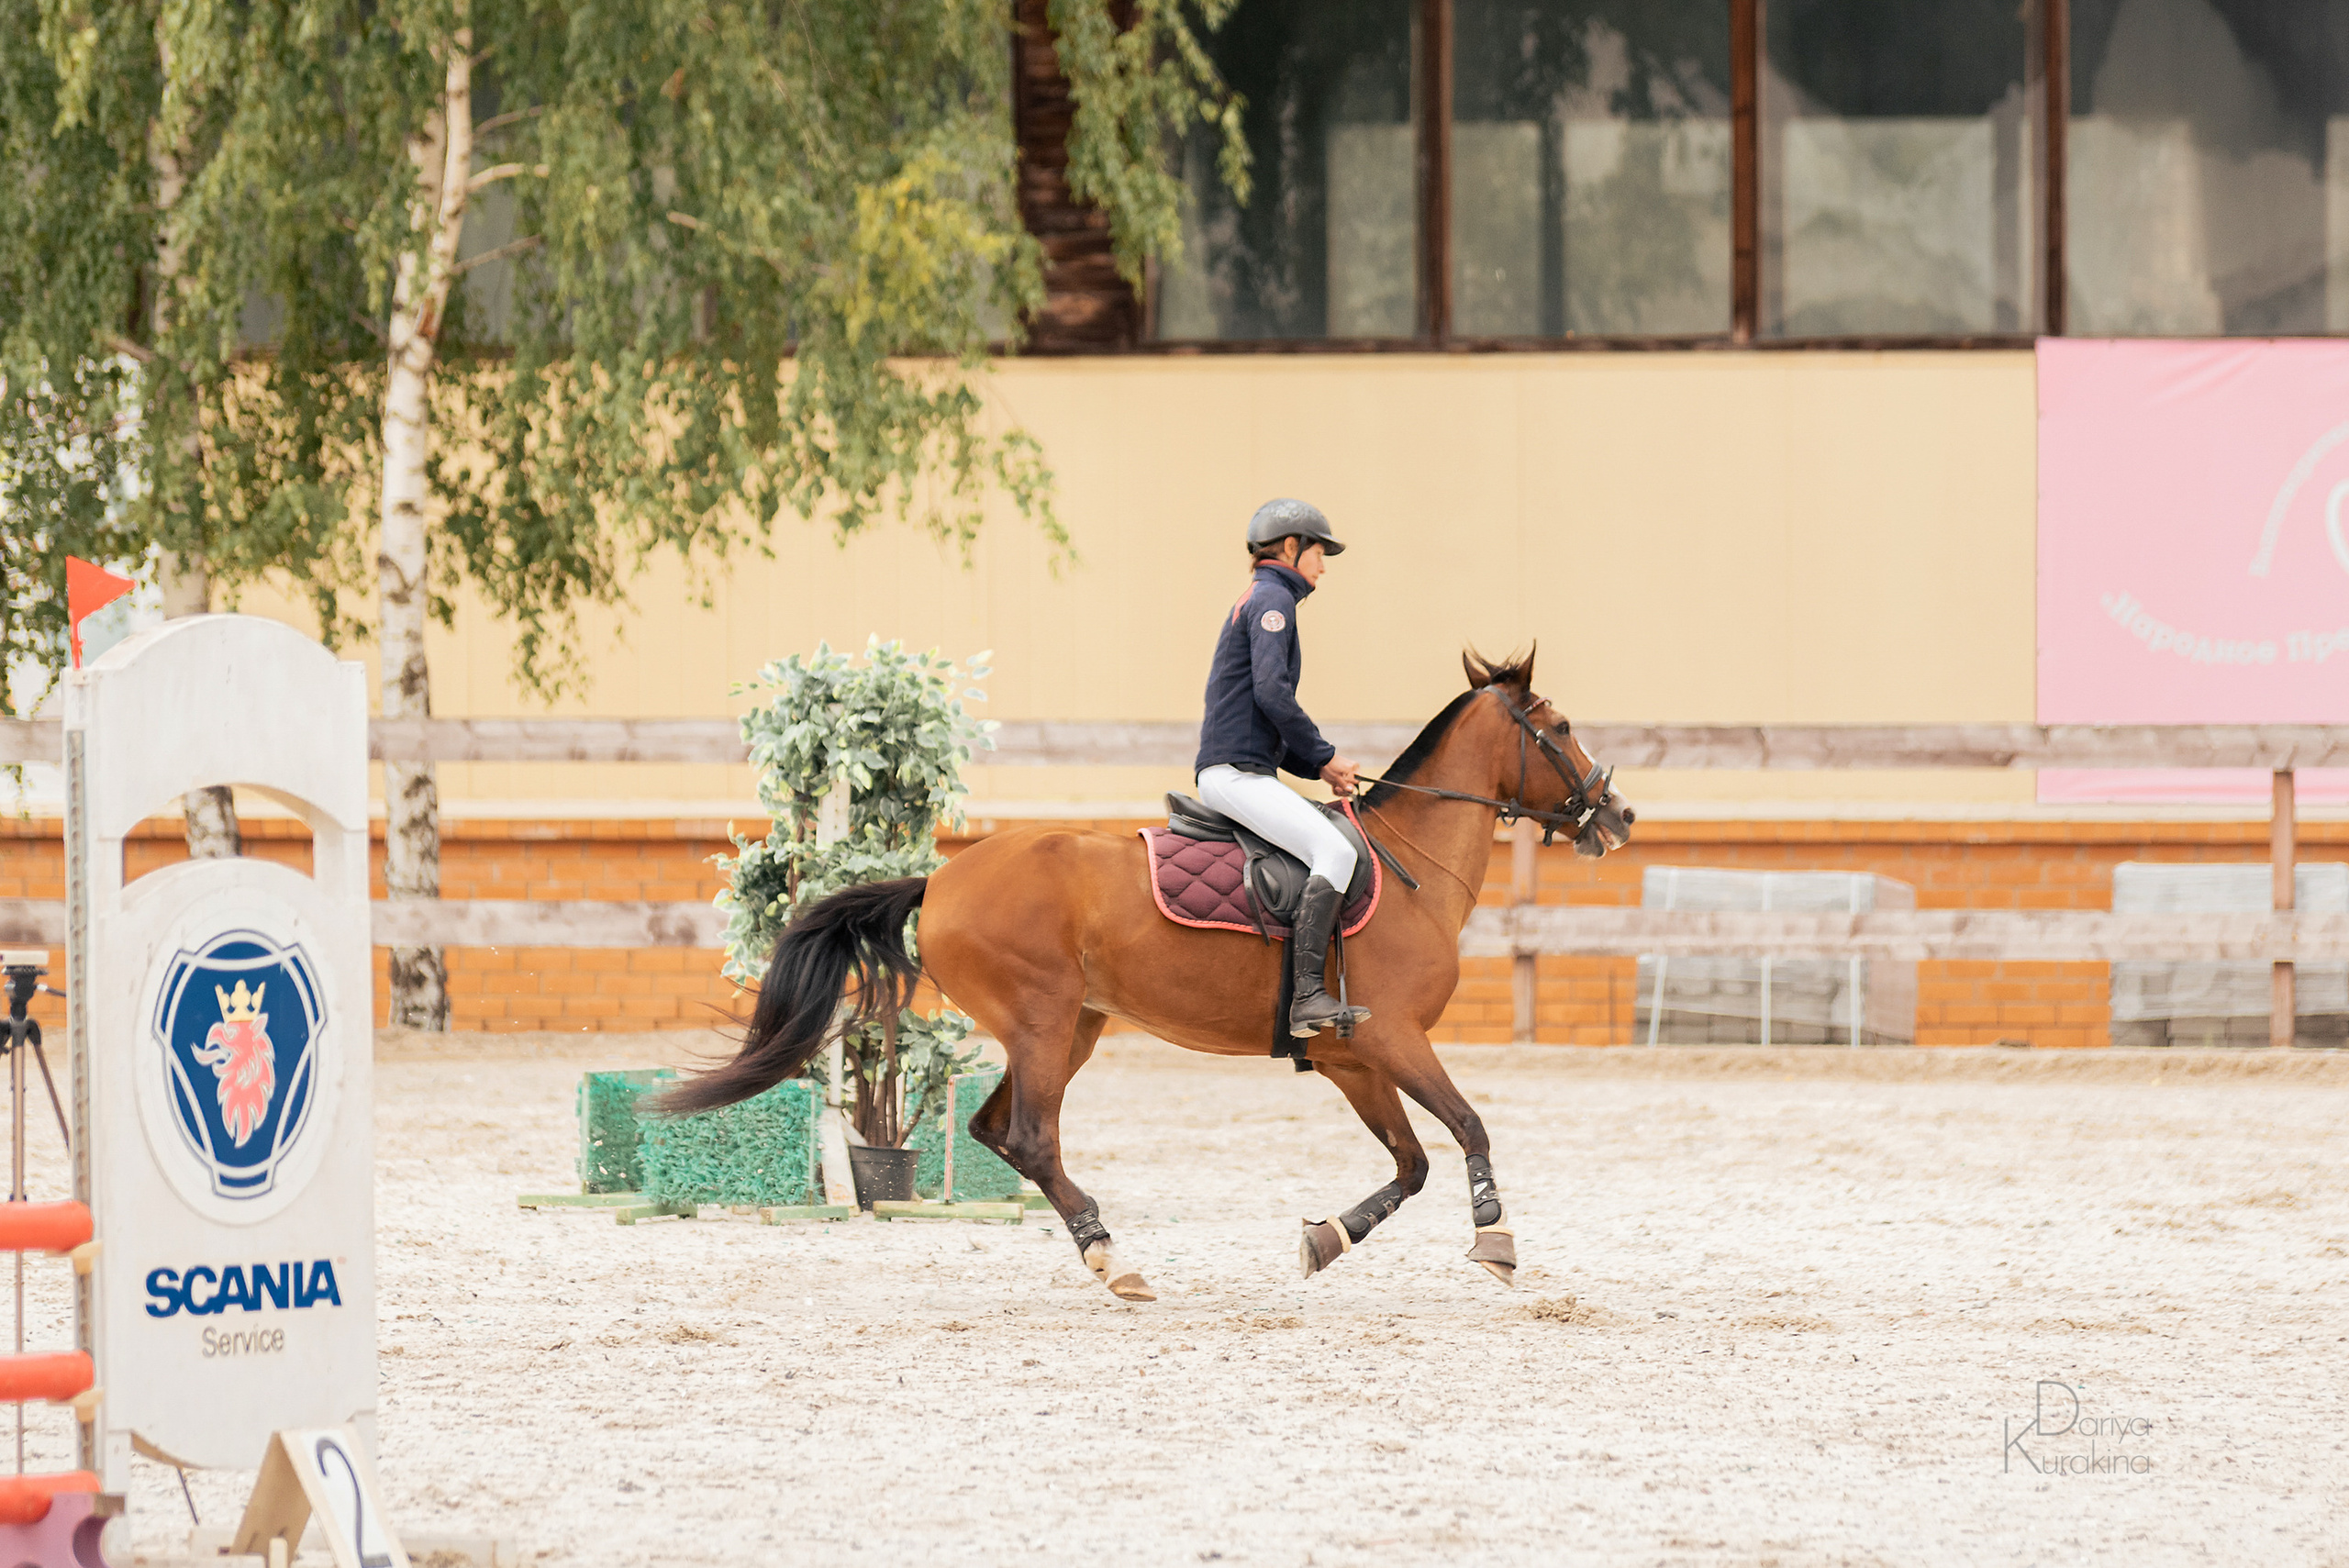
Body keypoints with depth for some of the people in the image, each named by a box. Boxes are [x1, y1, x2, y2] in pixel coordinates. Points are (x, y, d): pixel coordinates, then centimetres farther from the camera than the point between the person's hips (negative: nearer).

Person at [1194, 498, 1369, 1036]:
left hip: (1240, 773, 11)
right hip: (1237, 773, -11)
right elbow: (1272, 694, -19)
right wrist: (1324, 756, -9)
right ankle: (1307, 996, -33)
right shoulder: (1272, 599, -6)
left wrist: (1318, 767, 16)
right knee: (1335, 851, -24)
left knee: (1337, 844, 19)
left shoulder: (1257, 602, 26)